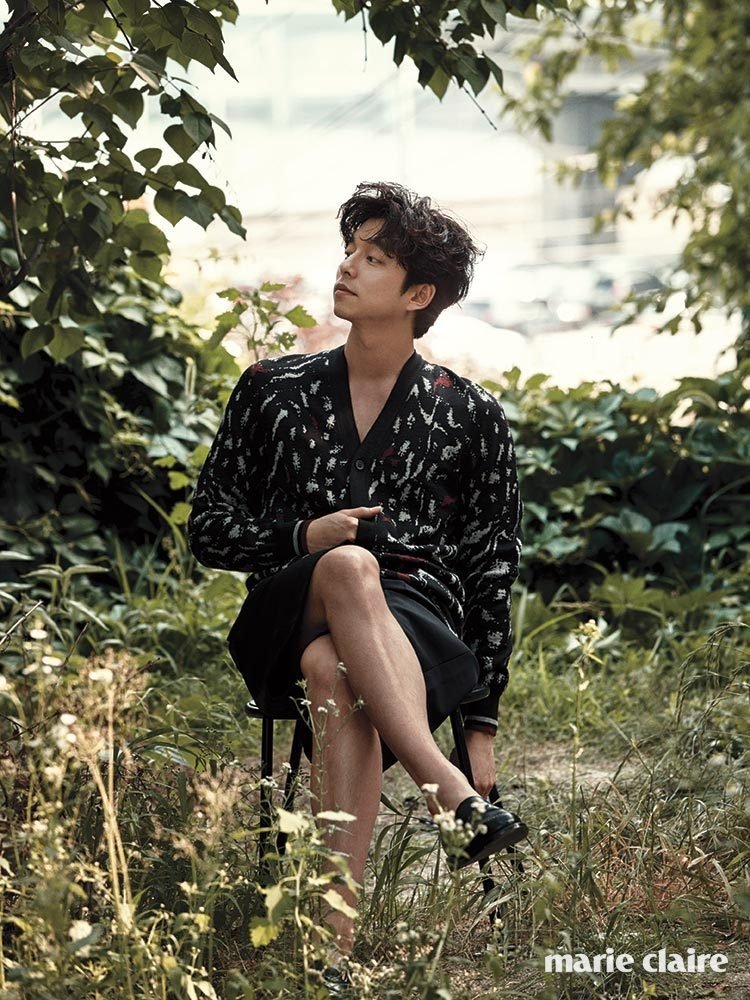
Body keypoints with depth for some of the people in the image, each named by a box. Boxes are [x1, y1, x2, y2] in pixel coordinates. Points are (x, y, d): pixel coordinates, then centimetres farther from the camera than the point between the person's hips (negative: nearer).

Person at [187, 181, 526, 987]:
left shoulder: (468, 416, 11)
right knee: (351, 568, -37)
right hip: (290, 615, 1)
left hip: (417, 625, -1)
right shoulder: (274, 391, 15)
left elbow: (491, 574, 11)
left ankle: (335, 935, -51)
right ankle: (453, 800, -49)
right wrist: (305, 538, -5)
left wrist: (481, 724, 6)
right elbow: (208, 529, 16)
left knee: (335, 671, -40)